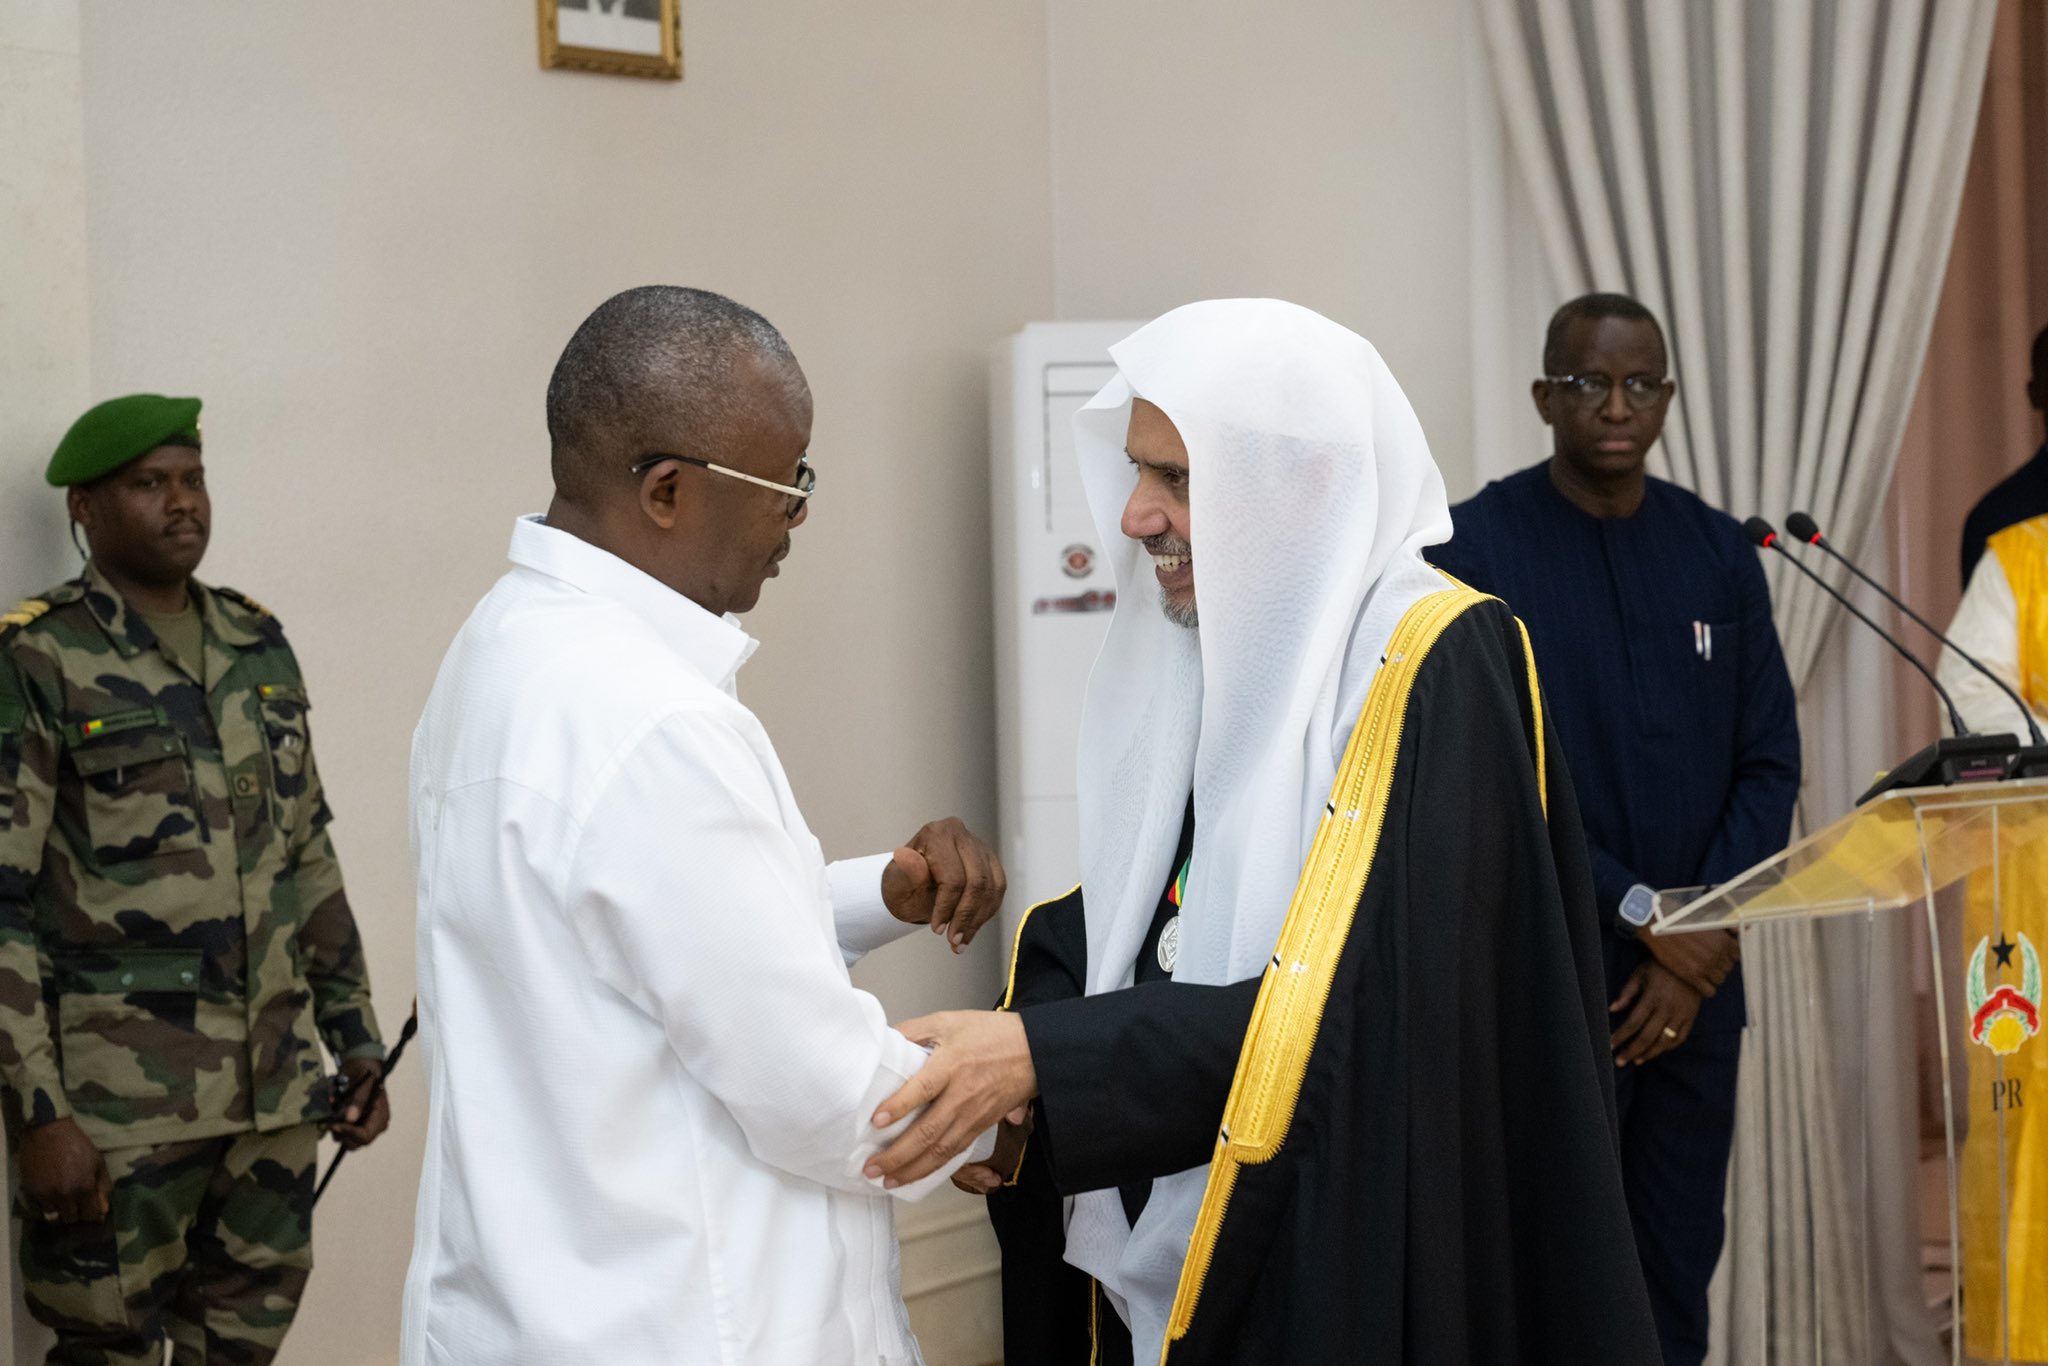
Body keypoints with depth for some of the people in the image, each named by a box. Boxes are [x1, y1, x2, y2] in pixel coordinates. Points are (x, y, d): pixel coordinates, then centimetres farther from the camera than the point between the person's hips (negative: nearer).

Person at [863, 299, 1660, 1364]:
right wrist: (996, 1070, -11)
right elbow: (1120, 920, 8)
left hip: (1346, 1271, -6)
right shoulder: (1190, 650, 5)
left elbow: (1361, 1005, -26)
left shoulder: (1439, 667, -18)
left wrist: (1044, 1056, -28)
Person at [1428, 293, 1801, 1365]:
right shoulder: (1476, 546, -5)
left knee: (1679, 1276, 10)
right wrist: (1643, 915, -13)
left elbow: (1769, 763, 6)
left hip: (1695, 979, 4)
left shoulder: (1718, 552, 8)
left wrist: (1699, 952, -5)